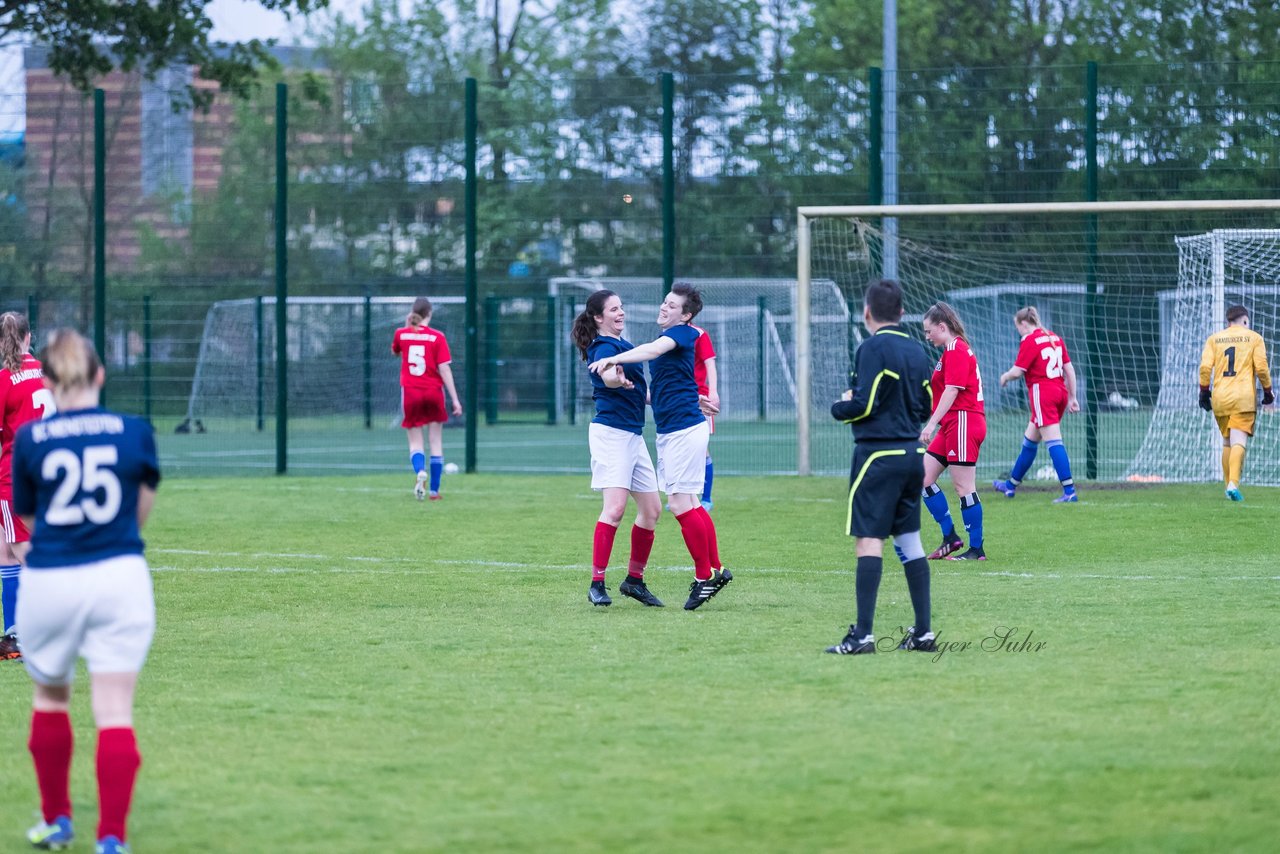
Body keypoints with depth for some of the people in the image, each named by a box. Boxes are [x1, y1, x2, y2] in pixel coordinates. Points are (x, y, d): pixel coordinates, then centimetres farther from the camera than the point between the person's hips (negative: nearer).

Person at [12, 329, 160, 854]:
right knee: (115, 712, 0)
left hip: (49, 581, 0)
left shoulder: (29, 440, -4)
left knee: (50, 697, 22)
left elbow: (28, 517, 7)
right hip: (120, 576, 0)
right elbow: (141, 511, 9)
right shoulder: (136, 433, -2)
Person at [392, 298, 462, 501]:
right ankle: (434, 490, 8)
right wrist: (455, 399, -7)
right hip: (433, 392, -1)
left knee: (415, 443, 6)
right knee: (436, 443, 10)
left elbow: (395, 351, 23)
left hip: (410, 392, 1)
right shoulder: (437, 337, -7)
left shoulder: (402, 334, 0)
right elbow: (444, 369, -10)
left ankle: (420, 471, -26)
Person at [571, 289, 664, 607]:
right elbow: (606, 377, -35)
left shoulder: (621, 345, 18)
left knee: (651, 510, 9)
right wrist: (618, 378, -57)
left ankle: (634, 579, 19)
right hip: (610, 431, -10)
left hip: (633, 435, 10)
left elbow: (638, 390, 30)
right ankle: (596, 584, -20)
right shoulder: (604, 347, -11)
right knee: (615, 507, -19)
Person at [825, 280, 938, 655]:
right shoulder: (917, 351, 12)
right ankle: (923, 632, 11)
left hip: (878, 453, -7)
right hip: (913, 453, 8)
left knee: (868, 540, -9)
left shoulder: (873, 349, -11)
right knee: (909, 540, 12)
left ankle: (862, 635, -13)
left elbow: (863, 405, -16)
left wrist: (839, 407, 3)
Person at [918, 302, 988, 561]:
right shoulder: (954, 349, 17)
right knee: (923, 477, 7)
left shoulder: (956, 350, -12)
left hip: (963, 422, -10)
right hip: (952, 425, 10)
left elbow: (952, 391, -20)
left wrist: (931, 425, -24)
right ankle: (950, 537, 11)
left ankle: (976, 549, -2)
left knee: (964, 486, -7)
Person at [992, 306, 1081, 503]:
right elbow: (1069, 368, 13)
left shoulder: (1029, 341, -9)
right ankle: (1011, 485, 33)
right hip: (1060, 390, 8)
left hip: (1042, 392, -8)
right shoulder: (1054, 338, 13)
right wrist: (1072, 397, 17)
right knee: (1029, 440, 20)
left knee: (1054, 442, -11)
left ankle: (1069, 491, -18)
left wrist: (1005, 377, 10)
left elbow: (1017, 372, -12)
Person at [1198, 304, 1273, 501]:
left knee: (1227, 443, 16)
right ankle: (1233, 484, -28)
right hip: (1244, 398, -3)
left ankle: (1229, 485, 16)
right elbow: (1261, 367, -2)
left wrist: (1204, 391, 7)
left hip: (1220, 398, 3)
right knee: (1238, 442, -11)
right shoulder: (1254, 338, 5)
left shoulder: (1214, 339, 11)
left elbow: (1205, 367, -1)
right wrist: (1267, 391, 10)